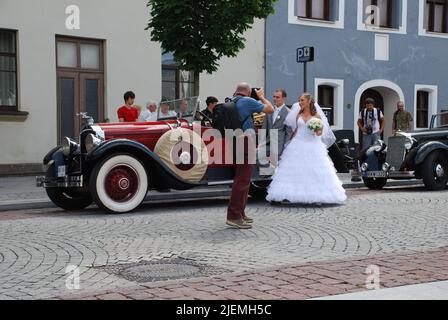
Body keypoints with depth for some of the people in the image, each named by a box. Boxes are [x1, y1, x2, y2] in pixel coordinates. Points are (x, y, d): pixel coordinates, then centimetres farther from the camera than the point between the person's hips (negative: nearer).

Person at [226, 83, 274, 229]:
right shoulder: (248, 101, -10)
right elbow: (270, 109, -3)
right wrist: (261, 96, 11)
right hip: (246, 143, -9)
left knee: (243, 179, 17)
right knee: (242, 180, -8)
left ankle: (240, 213, 23)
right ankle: (234, 216, -9)